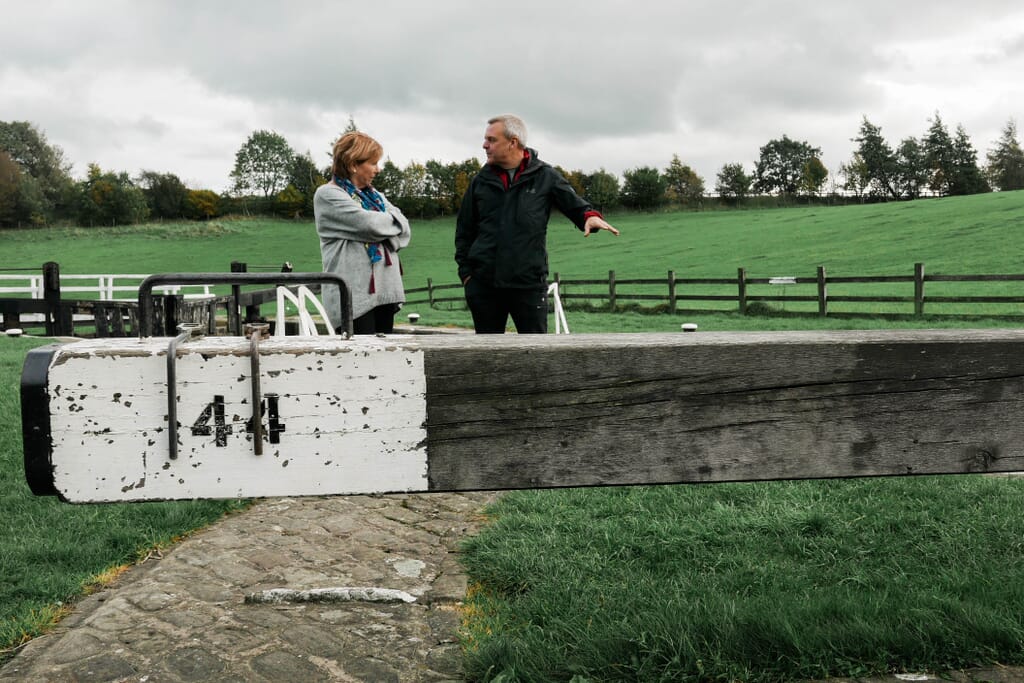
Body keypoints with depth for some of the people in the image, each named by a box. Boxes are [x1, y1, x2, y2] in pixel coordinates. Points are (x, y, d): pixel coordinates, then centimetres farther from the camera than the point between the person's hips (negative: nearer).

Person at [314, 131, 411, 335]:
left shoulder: (373, 195, 20)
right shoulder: (328, 195, -3)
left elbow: (404, 230, 11)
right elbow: (368, 224, -14)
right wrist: (392, 220, 4)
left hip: (384, 291, 7)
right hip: (356, 295, -7)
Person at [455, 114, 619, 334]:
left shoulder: (545, 176, 2)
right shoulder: (481, 181, 8)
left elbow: (575, 204, 6)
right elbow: (464, 230, 13)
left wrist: (590, 216, -18)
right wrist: (466, 270, 5)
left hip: (529, 282, -2)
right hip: (483, 283, 3)